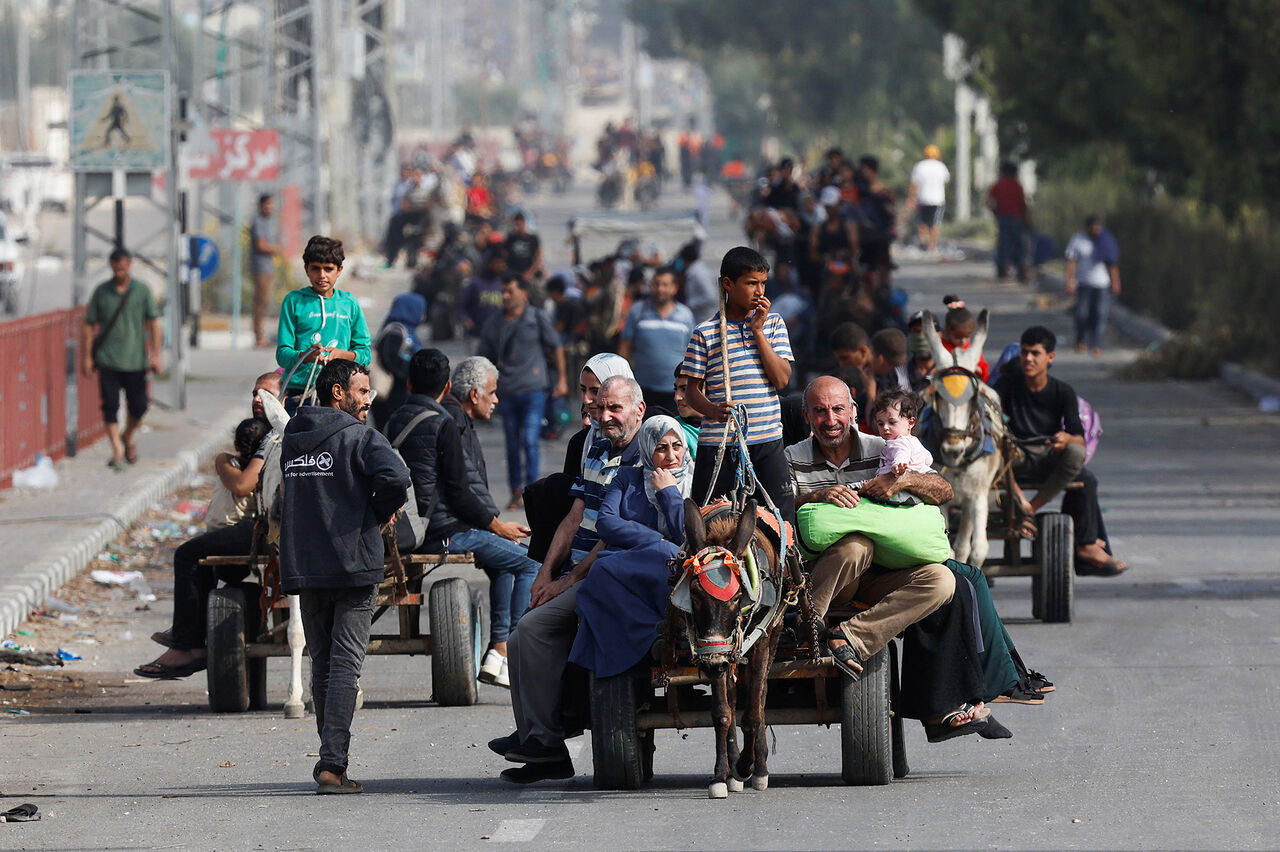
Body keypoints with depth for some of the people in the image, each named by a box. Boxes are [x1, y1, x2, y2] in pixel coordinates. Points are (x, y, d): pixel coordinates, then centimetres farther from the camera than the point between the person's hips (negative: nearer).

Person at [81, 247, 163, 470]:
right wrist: (86, 357, 2)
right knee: (110, 406, -8)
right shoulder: (101, 292, 4)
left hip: (135, 360, 0)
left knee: (138, 405, 2)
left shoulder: (142, 291, 4)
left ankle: (128, 436, 31)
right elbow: (90, 326, 7)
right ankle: (117, 451, -6)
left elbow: (153, 324, 4)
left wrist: (156, 354, -4)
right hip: (108, 360, 0)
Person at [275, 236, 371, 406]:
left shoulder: (349, 303, 14)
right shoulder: (294, 301, 7)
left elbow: (364, 354, 14)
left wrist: (340, 354, -7)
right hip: (298, 390, -1)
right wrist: (305, 356, -20)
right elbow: (282, 353, 2)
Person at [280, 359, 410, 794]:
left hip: (302, 567, 5)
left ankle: (329, 757, 20)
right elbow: (395, 477, -23)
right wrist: (379, 512, -3)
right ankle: (333, 764, -14)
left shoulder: (292, 438, 12)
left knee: (321, 665, 16)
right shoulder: (359, 437, -7)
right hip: (352, 563, -5)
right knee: (345, 666, -6)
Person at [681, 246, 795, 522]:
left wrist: (758, 331, -6)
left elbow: (782, 379, -2)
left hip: (767, 440, 2)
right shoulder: (705, 333, 1)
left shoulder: (773, 324, 8)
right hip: (718, 443, -2)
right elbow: (693, 390, 4)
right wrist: (713, 410, -18)